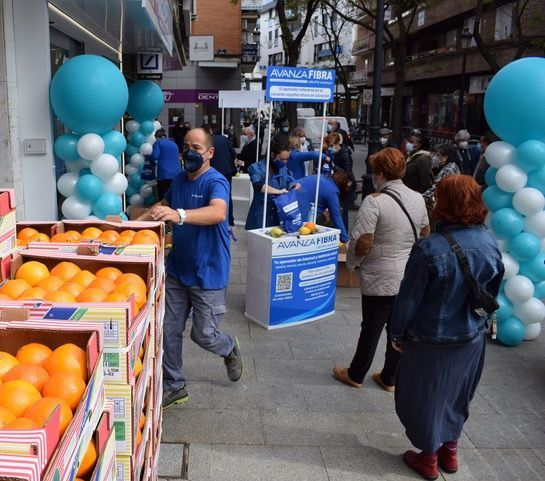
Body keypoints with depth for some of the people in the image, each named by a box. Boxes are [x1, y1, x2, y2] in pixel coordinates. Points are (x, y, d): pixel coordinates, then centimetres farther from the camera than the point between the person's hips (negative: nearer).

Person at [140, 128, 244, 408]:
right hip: (177, 269, 6)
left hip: (208, 273, -6)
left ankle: (230, 349, 36)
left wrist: (178, 215, -52)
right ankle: (174, 386, 25)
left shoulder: (216, 182, -16)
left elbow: (218, 213, -38)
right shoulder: (179, 179, 6)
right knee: (169, 330, 7)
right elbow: (164, 205, 26)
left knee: (203, 334, 2)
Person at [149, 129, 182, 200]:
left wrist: (148, 157, 14)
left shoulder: (158, 142, 6)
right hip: (176, 174, 5)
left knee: (163, 199, -5)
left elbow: (155, 156, -7)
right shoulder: (174, 144, 22)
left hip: (164, 174, -5)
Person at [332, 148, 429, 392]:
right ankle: (390, 378, 31)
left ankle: (355, 375, 28)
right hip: (411, 278, 6)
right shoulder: (418, 198, 2)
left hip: (380, 279, -6)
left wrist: (352, 260, -3)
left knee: (371, 328, 9)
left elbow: (363, 243, -21)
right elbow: (425, 234, 14)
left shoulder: (374, 201, -19)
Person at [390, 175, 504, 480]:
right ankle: (450, 451, 44)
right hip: (472, 339, 5)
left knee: (426, 397, 16)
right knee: (457, 395, 25)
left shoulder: (430, 249, -27)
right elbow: (492, 294, 5)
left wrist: (397, 333, -3)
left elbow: (409, 298, -18)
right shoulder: (491, 245, -9)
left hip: (432, 340, -5)